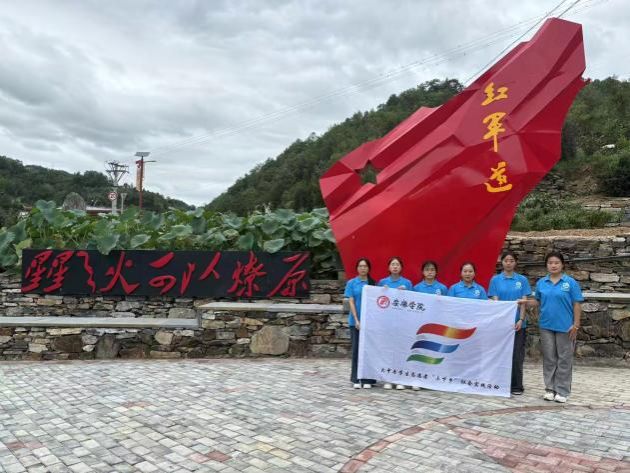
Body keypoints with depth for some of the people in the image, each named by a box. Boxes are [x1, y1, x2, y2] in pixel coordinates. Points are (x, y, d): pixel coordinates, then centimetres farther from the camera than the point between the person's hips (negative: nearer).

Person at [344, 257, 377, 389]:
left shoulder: (373, 283, 6)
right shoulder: (351, 283, 2)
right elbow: (351, 302, -2)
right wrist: (356, 320, -10)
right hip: (356, 321, -1)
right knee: (356, 349, 4)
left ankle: (367, 379, 11)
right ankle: (356, 379, 12)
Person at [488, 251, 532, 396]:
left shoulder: (522, 280, 4)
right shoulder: (495, 280, 3)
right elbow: (495, 301, -2)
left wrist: (521, 320, -11)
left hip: (517, 323, 0)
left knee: (517, 355, 2)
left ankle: (517, 386, 11)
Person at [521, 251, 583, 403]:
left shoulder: (571, 282, -5)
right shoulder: (541, 282, 5)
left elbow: (577, 305, -5)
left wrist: (576, 325, -10)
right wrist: (526, 302, -5)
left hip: (565, 327, -3)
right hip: (546, 326, 3)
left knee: (564, 359, 5)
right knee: (549, 358, 10)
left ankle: (562, 391, 14)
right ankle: (550, 388, 20)